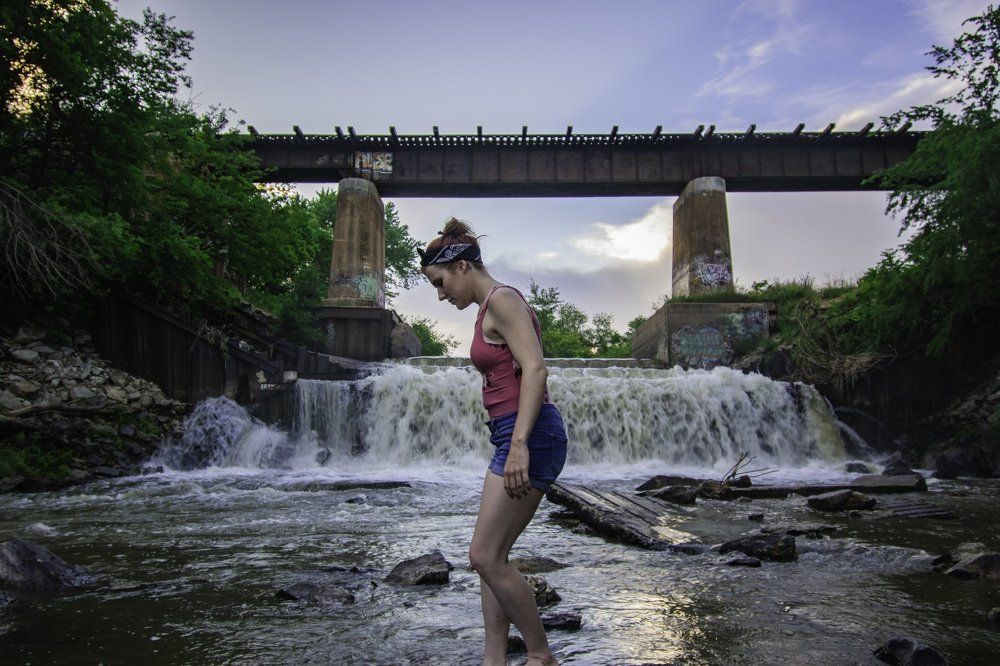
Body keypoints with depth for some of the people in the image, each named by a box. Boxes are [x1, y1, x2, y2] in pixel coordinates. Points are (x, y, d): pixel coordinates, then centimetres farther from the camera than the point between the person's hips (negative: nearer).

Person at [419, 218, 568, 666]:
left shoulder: (501, 299, -9)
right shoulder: (490, 308, 20)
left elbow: (535, 369, -21)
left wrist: (519, 443, -28)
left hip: (529, 435, -10)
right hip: (516, 437, 10)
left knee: (485, 556, -6)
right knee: (491, 556, 10)